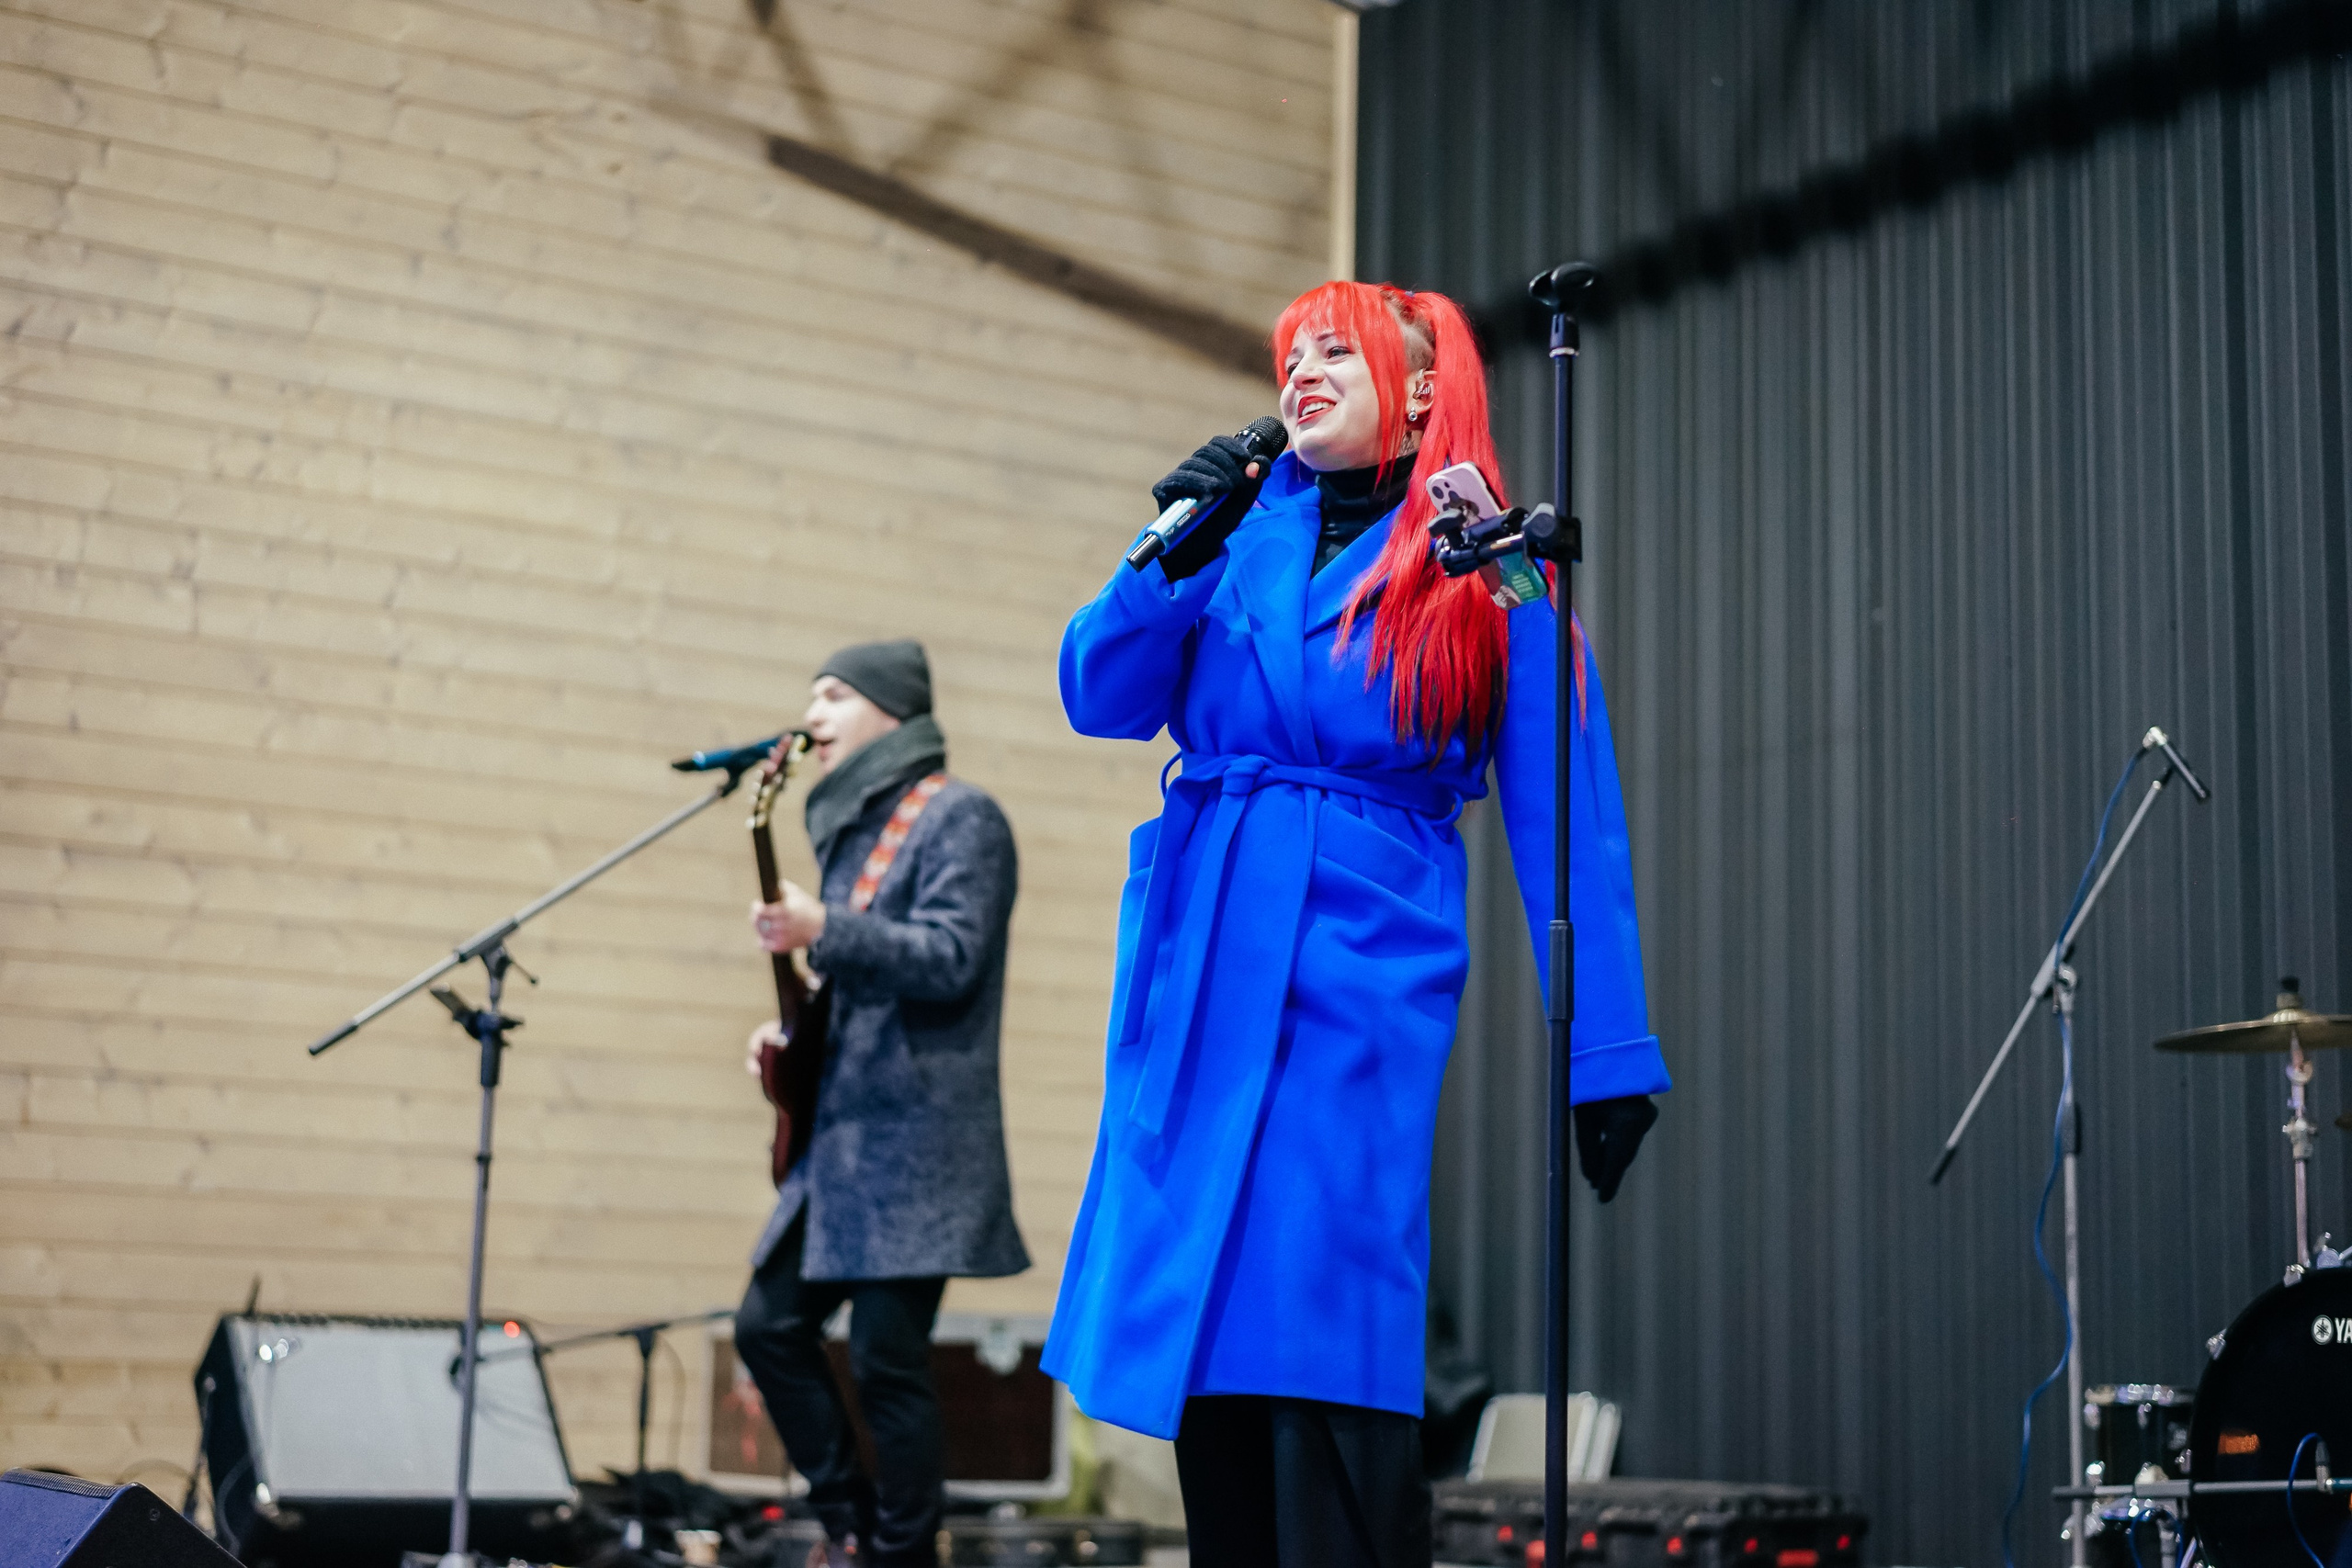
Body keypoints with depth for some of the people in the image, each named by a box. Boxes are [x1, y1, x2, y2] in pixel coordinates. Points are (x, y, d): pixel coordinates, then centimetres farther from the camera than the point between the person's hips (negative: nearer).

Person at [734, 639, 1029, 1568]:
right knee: (770, 1327, 6)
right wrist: (793, 1028, 9)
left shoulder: (958, 818, -6)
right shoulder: (853, 827, 19)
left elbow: (948, 963, -17)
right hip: (839, 1138, 9)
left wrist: (821, 932, -24)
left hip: (913, 1145, -9)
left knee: (888, 1361, -8)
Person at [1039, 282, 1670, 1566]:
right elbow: (1099, 699, 10)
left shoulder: (1484, 573, 3)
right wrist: (1174, 555, -5)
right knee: (1204, 1332, 6)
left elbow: (1565, 823, 0)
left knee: (1320, 1360, -13)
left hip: (1359, 967, -4)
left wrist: (1609, 1055, -5)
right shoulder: (1246, 527, 15)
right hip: (1195, 965, 5)